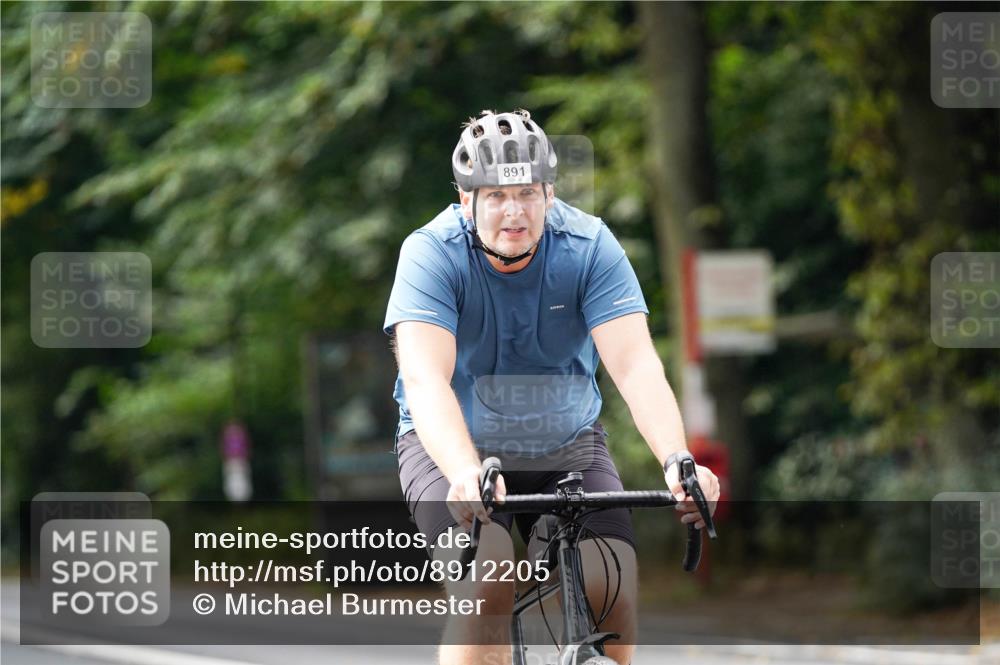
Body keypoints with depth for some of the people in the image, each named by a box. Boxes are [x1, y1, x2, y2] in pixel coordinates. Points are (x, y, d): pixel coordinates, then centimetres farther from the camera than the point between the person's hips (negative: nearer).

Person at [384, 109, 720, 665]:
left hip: (566, 445, 2)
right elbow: (424, 377, -35)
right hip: (454, 448, -2)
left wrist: (678, 463, -45)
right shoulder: (432, 252, -22)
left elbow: (636, 366, -27)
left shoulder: (590, 247, -17)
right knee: (487, 582, -28)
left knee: (612, 587, -20)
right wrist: (465, 473, -53)